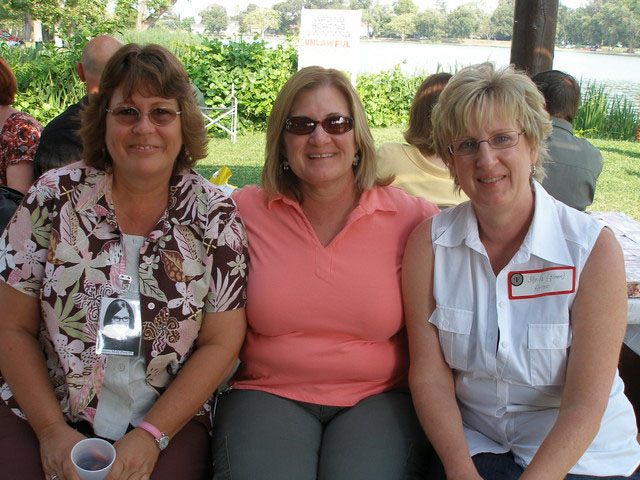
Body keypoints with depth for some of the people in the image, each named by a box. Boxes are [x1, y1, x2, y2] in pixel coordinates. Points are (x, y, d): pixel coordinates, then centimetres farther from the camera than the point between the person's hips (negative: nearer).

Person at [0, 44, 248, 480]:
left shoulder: (215, 216, -4)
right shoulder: (53, 197, -3)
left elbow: (221, 343, -4)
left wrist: (151, 436, -11)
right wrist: (52, 430, -8)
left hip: (171, 417, 0)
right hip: (43, 410, 1)